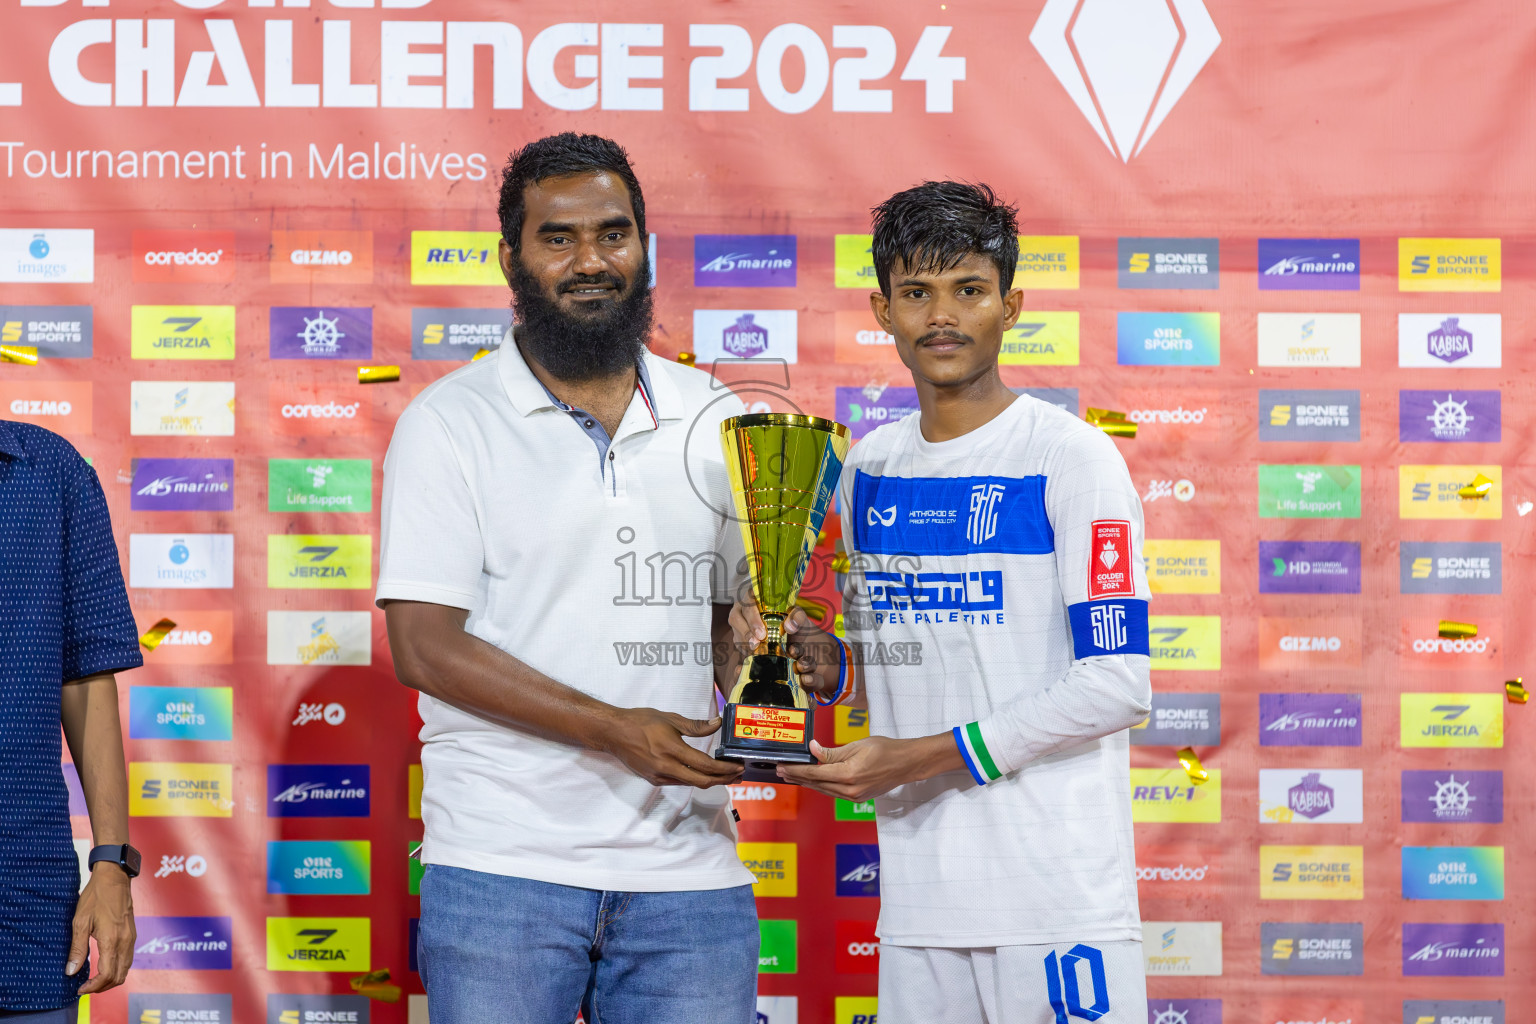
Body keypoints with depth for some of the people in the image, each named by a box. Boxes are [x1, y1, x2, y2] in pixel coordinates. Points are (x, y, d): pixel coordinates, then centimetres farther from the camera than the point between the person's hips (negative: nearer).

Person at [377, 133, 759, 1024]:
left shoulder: (714, 421, 12)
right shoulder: (450, 423, 0)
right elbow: (425, 648, -8)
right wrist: (613, 728, -17)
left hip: (687, 873, 3)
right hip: (504, 871, -3)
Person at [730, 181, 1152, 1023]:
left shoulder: (1071, 457, -6)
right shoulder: (867, 468, 12)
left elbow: (1116, 683, -12)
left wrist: (928, 756, -15)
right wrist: (823, 664, 0)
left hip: (1059, 896, -5)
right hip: (918, 893, 5)